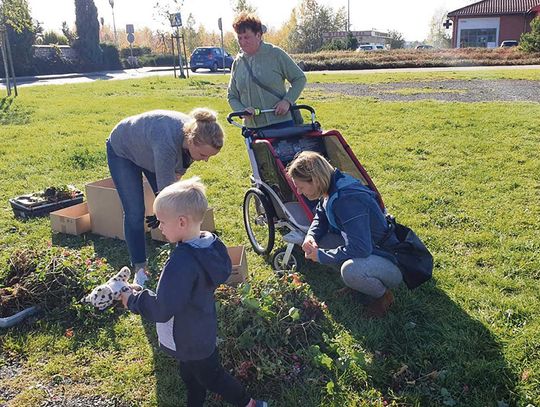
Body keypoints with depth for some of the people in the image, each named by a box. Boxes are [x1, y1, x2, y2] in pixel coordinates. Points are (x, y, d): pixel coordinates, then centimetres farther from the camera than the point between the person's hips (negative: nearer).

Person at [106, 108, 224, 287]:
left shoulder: (195, 134, -25)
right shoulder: (167, 142, -46)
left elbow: (178, 170, -7)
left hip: (149, 151, 6)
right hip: (122, 151, -6)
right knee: (135, 213, -8)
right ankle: (140, 269, 8)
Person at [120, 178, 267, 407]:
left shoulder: (182, 263, -37)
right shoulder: (211, 246, -8)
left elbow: (162, 309, -34)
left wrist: (132, 300, -18)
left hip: (189, 340, -8)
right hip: (202, 329, 8)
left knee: (210, 377, 15)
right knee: (191, 375, 27)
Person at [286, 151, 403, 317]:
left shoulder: (348, 200, -31)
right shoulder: (331, 189, -3)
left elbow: (359, 249, -36)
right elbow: (320, 218, 13)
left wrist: (321, 255, -23)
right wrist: (311, 236, -10)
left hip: (393, 264, -9)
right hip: (367, 248, 9)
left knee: (351, 269, -37)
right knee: (317, 240, 1)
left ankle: (382, 294, -3)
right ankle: (363, 283, 12)